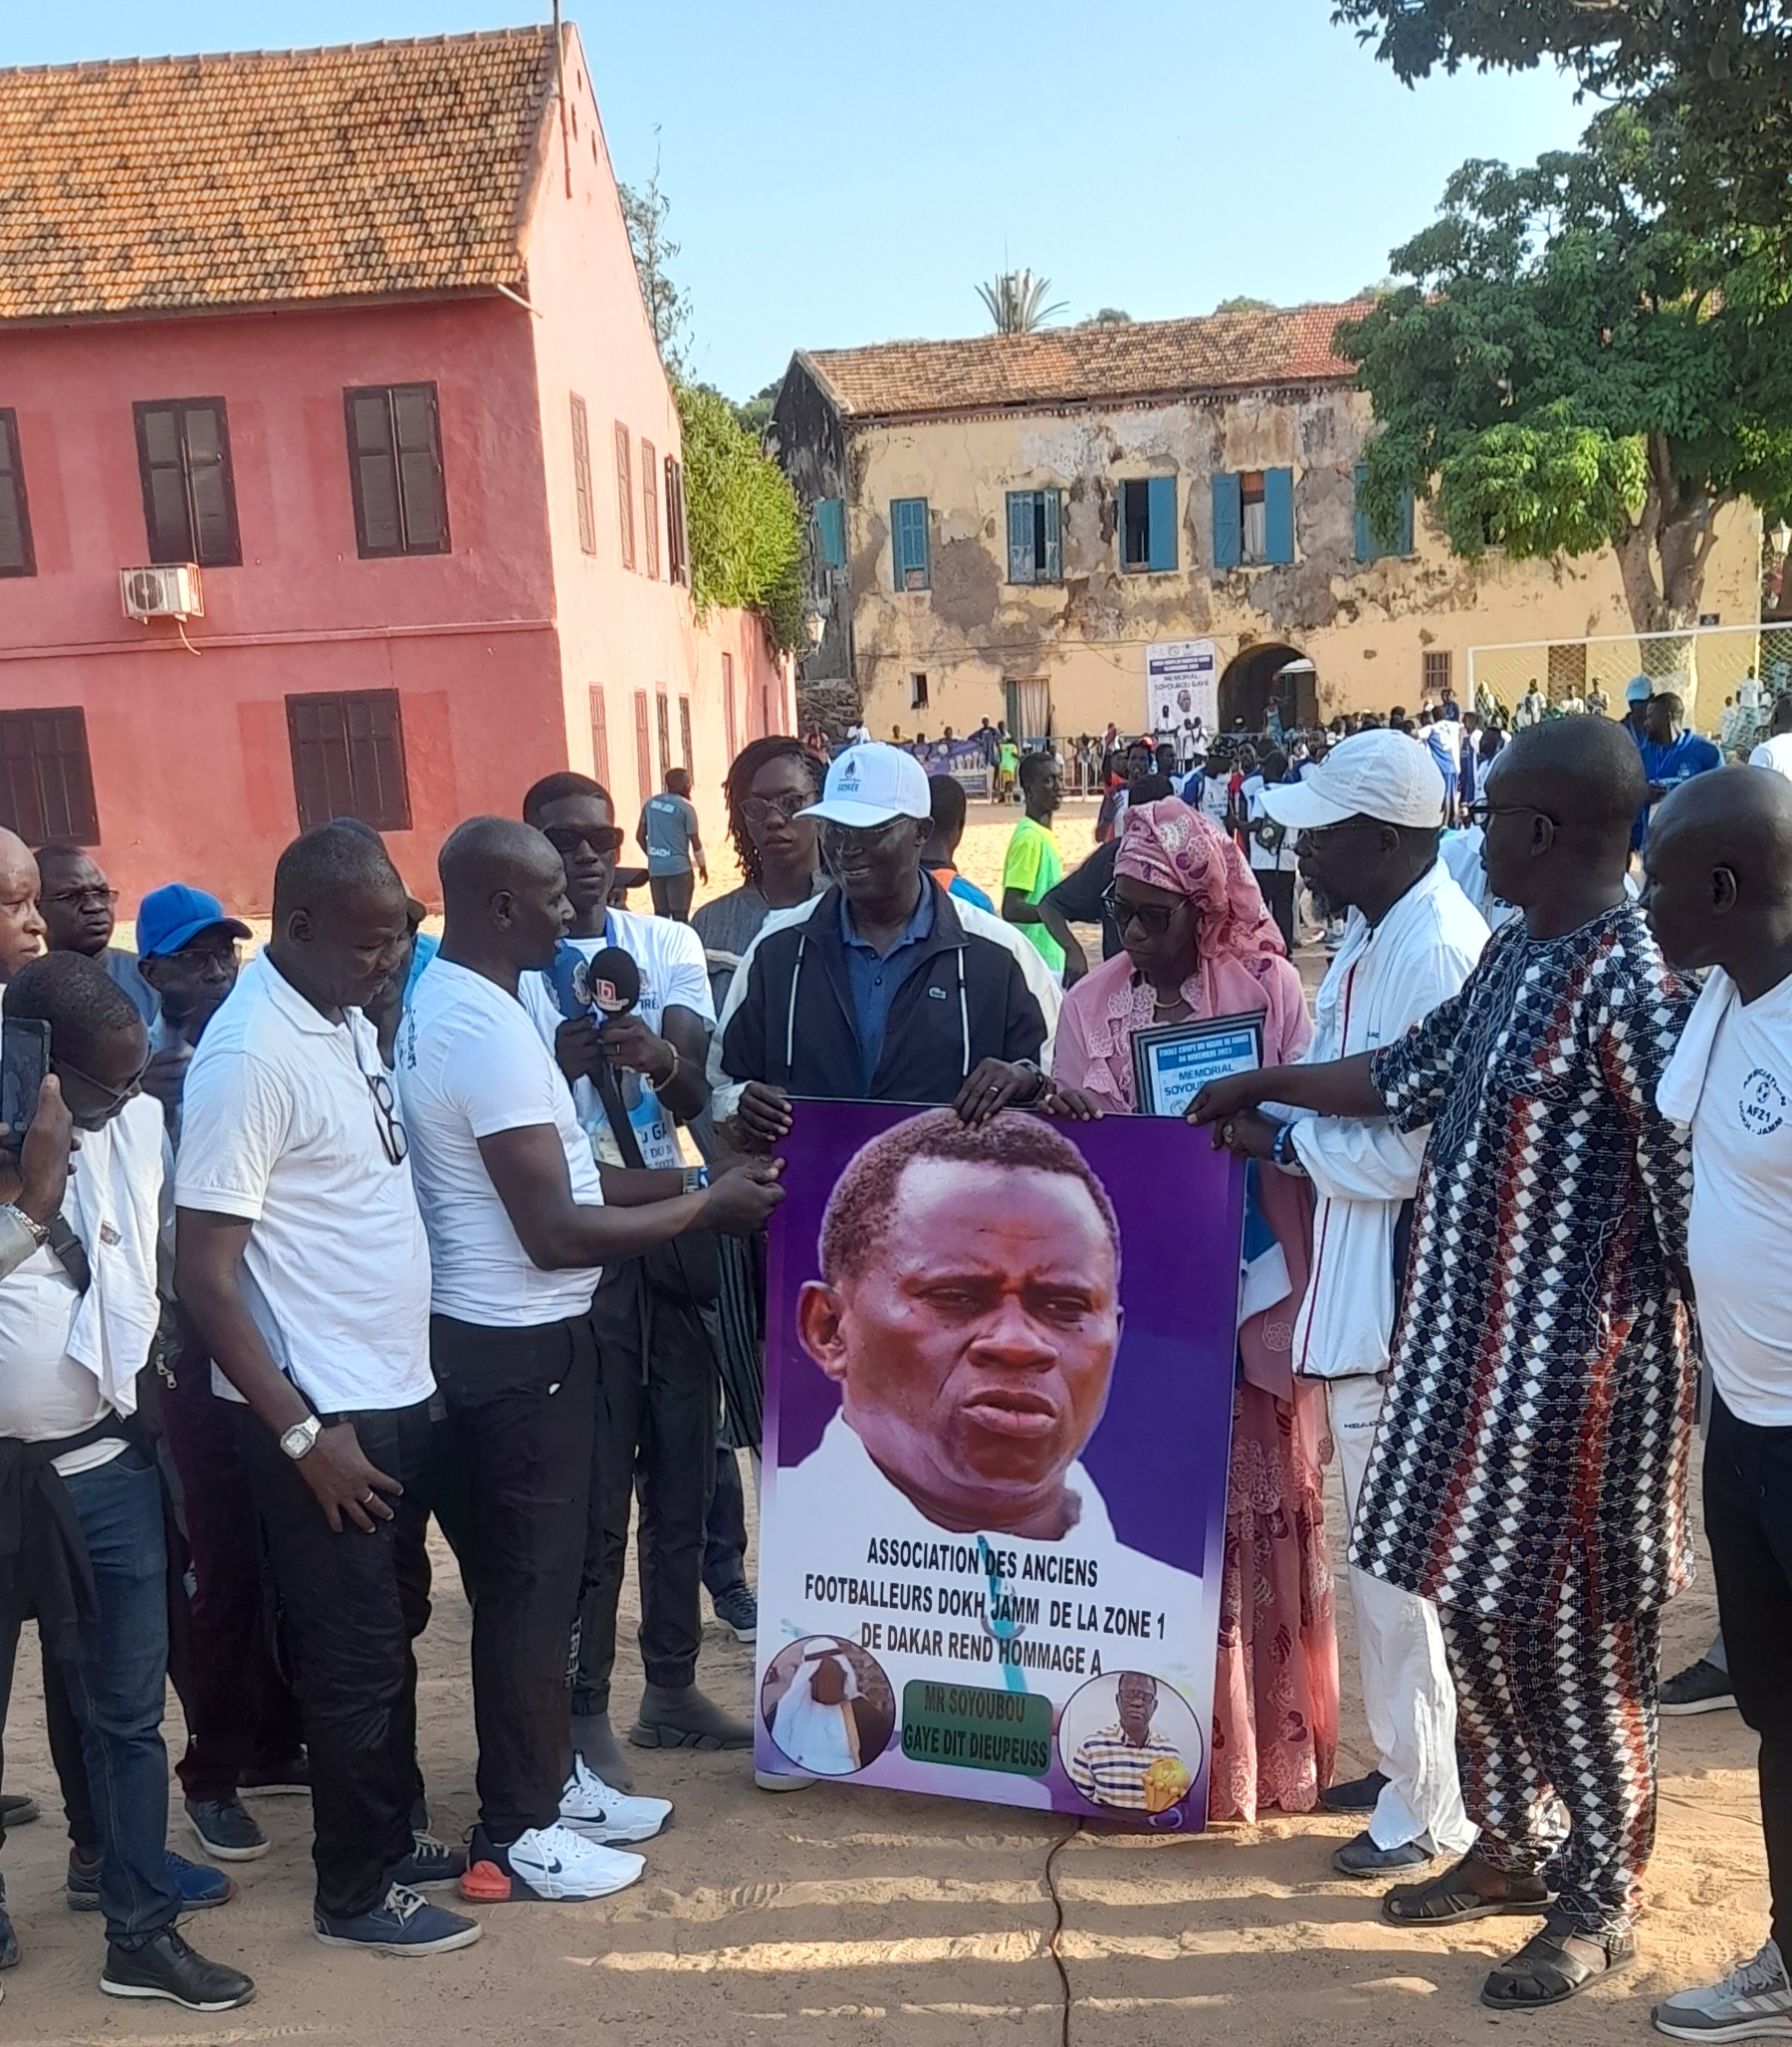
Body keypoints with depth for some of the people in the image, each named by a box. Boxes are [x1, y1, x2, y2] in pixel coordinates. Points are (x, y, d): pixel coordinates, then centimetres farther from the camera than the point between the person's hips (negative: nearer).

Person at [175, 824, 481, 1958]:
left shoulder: (349, 1020, 5)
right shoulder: (249, 1056, -20)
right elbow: (204, 1278, -20)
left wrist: (407, 1377, 11)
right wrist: (302, 1433, -18)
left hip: (397, 1392, 8)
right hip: (321, 1414, -8)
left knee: (395, 1626, 20)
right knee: (356, 1652, 6)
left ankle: (391, 1833, 38)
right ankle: (356, 1891, 25)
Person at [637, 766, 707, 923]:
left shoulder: (651, 803, 8)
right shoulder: (685, 807, -8)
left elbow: (640, 836, 13)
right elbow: (695, 841, -4)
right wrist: (703, 866, 9)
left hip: (655, 868, 5)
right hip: (678, 868, -5)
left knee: (660, 915, 10)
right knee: (680, 916, -1)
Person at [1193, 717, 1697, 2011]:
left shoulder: (1630, 984, -20)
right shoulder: (1517, 949, 8)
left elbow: (1691, 1197, -18)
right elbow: (1412, 1080, 19)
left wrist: (1719, 1374, -11)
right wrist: (1261, 1083, 24)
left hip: (1575, 1361, -9)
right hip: (1477, 1339, 9)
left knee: (1572, 1635, 6)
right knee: (1479, 1603, 18)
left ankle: (1601, 1901, 27)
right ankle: (1518, 1843, 38)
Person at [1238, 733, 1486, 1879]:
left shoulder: (1440, 955, -21)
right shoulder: (1370, 941, 10)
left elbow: (1403, 1154, -23)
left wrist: (1277, 1137, -10)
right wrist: (1273, 1108, -1)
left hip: (1400, 1305, -10)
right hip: (1358, 1299, 10)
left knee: (1400, 1563, 4)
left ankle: (1429, 1808, 21)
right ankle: (1407, 1760, 37)